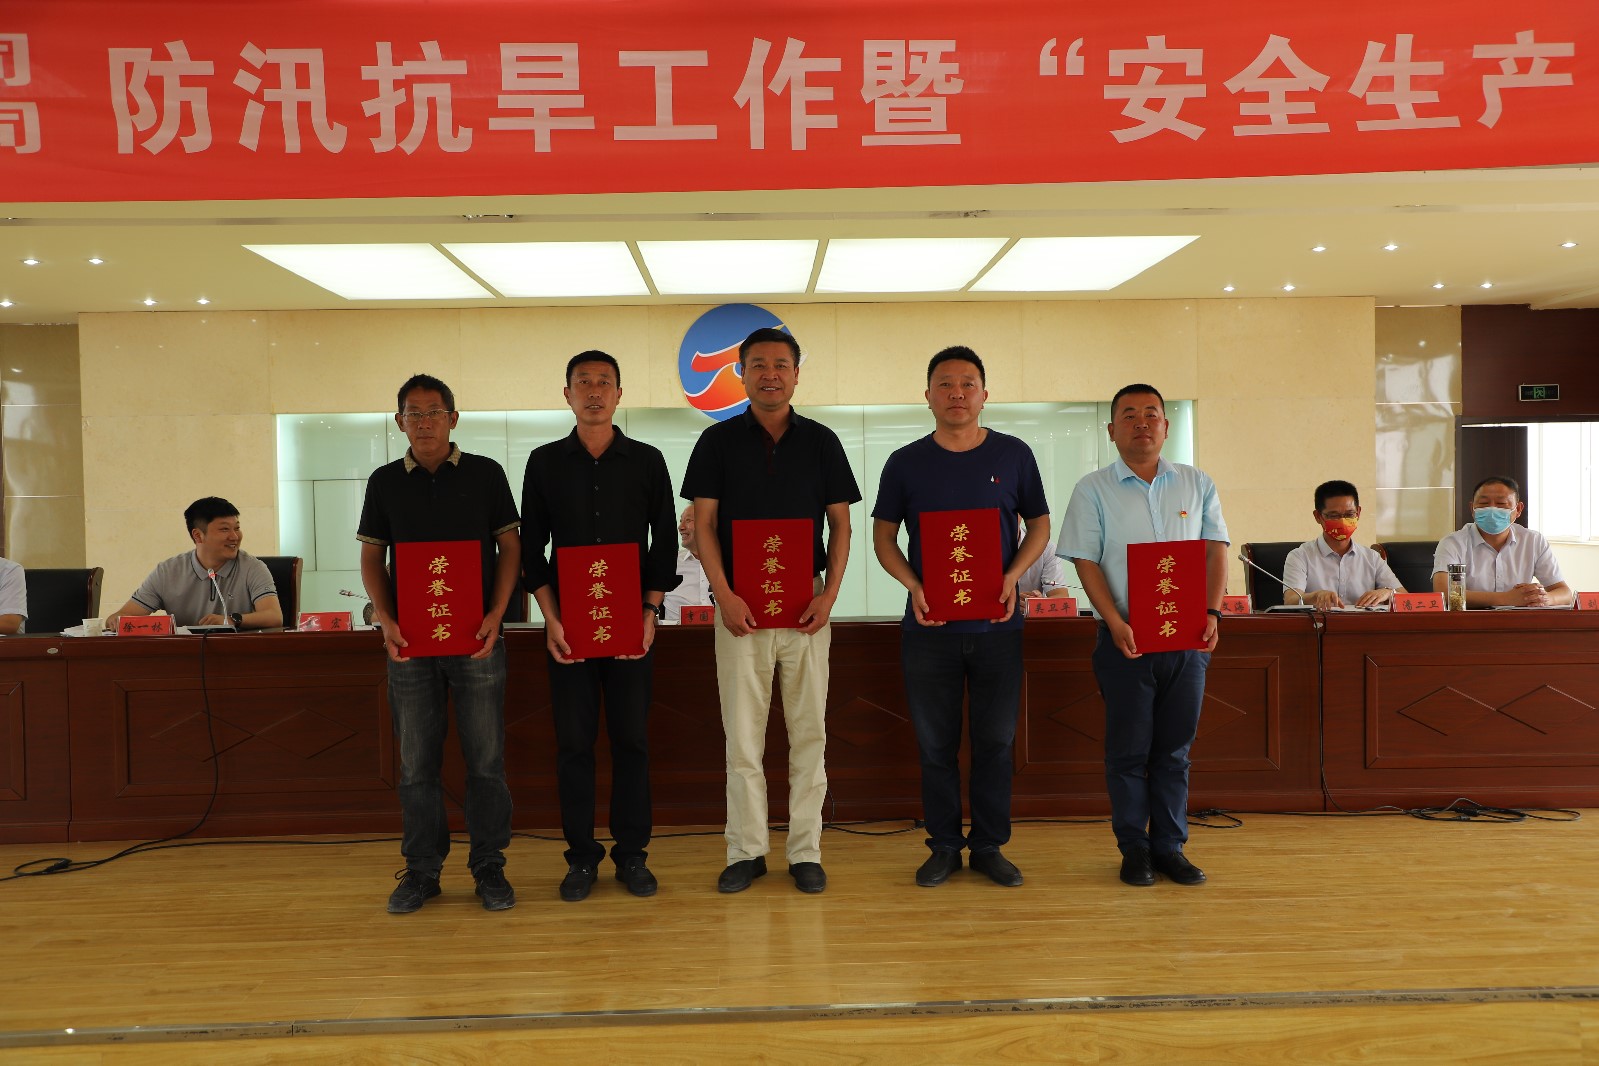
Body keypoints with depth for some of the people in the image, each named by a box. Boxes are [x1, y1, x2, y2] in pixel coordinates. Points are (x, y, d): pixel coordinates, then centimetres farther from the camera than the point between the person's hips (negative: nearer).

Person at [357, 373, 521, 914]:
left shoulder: (486, 474, 4)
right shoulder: (384, 482, 9)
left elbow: (510, 546, 4)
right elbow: (371, 559, 11)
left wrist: (496, 613, -8)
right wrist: (386, 620, -4)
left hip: (477, 638, -1)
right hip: (409, 641, 2)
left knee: (486, 759, 2)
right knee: (416, 762, 7)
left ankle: (488, 867, 14)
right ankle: (421, 869, 19)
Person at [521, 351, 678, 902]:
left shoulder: (647, 461, 5)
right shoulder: (544, 462, 6)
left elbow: (664, 542, 5)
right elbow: (531, 546, 5)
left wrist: (649, 613, -5)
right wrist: (551, 619, -5)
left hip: (631, 620, 0)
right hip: (567, 623, 1)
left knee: (631, 737, 4)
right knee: (574, 740, 4)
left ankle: (632, 853, 15)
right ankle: (581, 856, 15)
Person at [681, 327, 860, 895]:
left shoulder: (821, 441, 6)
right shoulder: (719, 440, 4)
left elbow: (840, 524, 7)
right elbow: (704, 524, 2)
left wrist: (830, 593, -5)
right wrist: (725, 595, -9)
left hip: (806, 605, 1)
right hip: (740, 607, 0)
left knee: (808, 731, 5)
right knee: (742, 735, 3)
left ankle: (806, 852, 15)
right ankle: (746, 850, 15)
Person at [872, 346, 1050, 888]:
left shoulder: (1014, 454, 3)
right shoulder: (905, 463, 2)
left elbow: (1039, 525, 10)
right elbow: (883, 536, 8)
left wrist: (1012, 575, -8)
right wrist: (914, 585, -9)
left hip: (998, 625, 0)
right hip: (929, 626, 0)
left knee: (996, 742, 7)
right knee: (936, 744, 7)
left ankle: (989, 846, 22)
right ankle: (944, 847, 21)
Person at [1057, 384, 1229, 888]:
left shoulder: (1197, 484, 9)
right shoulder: (1093, 489, 1)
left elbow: (1215, 550, 5)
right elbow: (1086, 562, -5)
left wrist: (1212, 612, -10)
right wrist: (1116, 623, -17)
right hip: (1125, 639, -2)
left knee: (1175, 749, 9)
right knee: (1128, 749, 4)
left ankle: (1170, 846, 20)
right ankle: (1134, 847, 16)